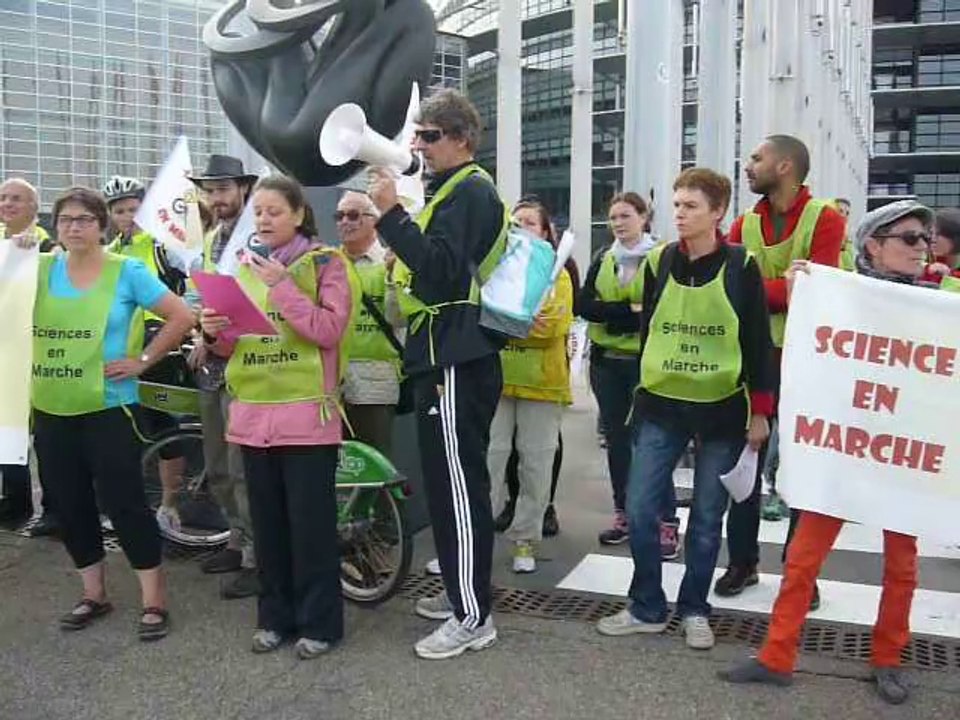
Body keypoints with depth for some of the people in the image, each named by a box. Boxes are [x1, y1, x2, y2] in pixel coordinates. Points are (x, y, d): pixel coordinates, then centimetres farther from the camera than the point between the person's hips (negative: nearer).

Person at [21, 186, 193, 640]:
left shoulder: (127, 271, -5)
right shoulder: (40, 269, 5)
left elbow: (182, 317, -5)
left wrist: (143, 361, -7)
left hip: (107, 408, -4)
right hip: (51, 410, 5)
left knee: (123, 502, -2)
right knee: (69, 505, 12)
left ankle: (154, 600, 10)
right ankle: (94, 594, 28)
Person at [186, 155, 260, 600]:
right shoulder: (210, 240, 15)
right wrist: (204, 341, 7)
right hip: (212, 365, 9)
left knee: (244, 469, -6)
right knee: (217, 468, 15)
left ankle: (257, 558, 3)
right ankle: (239, 540, 29)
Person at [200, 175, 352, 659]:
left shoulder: (325, 262, -1)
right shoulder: (244, 268, 14)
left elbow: (330, 330, -13)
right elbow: (235, 345, 16)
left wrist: (281, 286, -18)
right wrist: (215, 333, -6)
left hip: (307, 412, -5)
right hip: (253, 412, 5)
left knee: (310, 522, 0)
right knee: (268, 522, 12)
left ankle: (319, 622, 12)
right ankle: (276, 615, 24)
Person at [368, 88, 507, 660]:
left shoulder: (469, 191, -11)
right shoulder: (458, 190, 21)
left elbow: (439, 271, -24)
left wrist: (391, 214, -25)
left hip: (457, 364, -11)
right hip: (453, 358, 11)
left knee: (458, 485, -6)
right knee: (453, 482, 16)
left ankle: (474, 617, 1)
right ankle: (463, 594, 27)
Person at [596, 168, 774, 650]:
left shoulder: (740, 267, -5)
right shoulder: (658, 262, 3)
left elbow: (758, 341, -2)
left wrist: (760, 410, -3)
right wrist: (644, 389, 12)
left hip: (722, 410, -2)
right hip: (661, 407, 3)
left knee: (707, 517, 7)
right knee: (640, 509, -1)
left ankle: (694, 610, 24)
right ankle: (647, 608, 16)